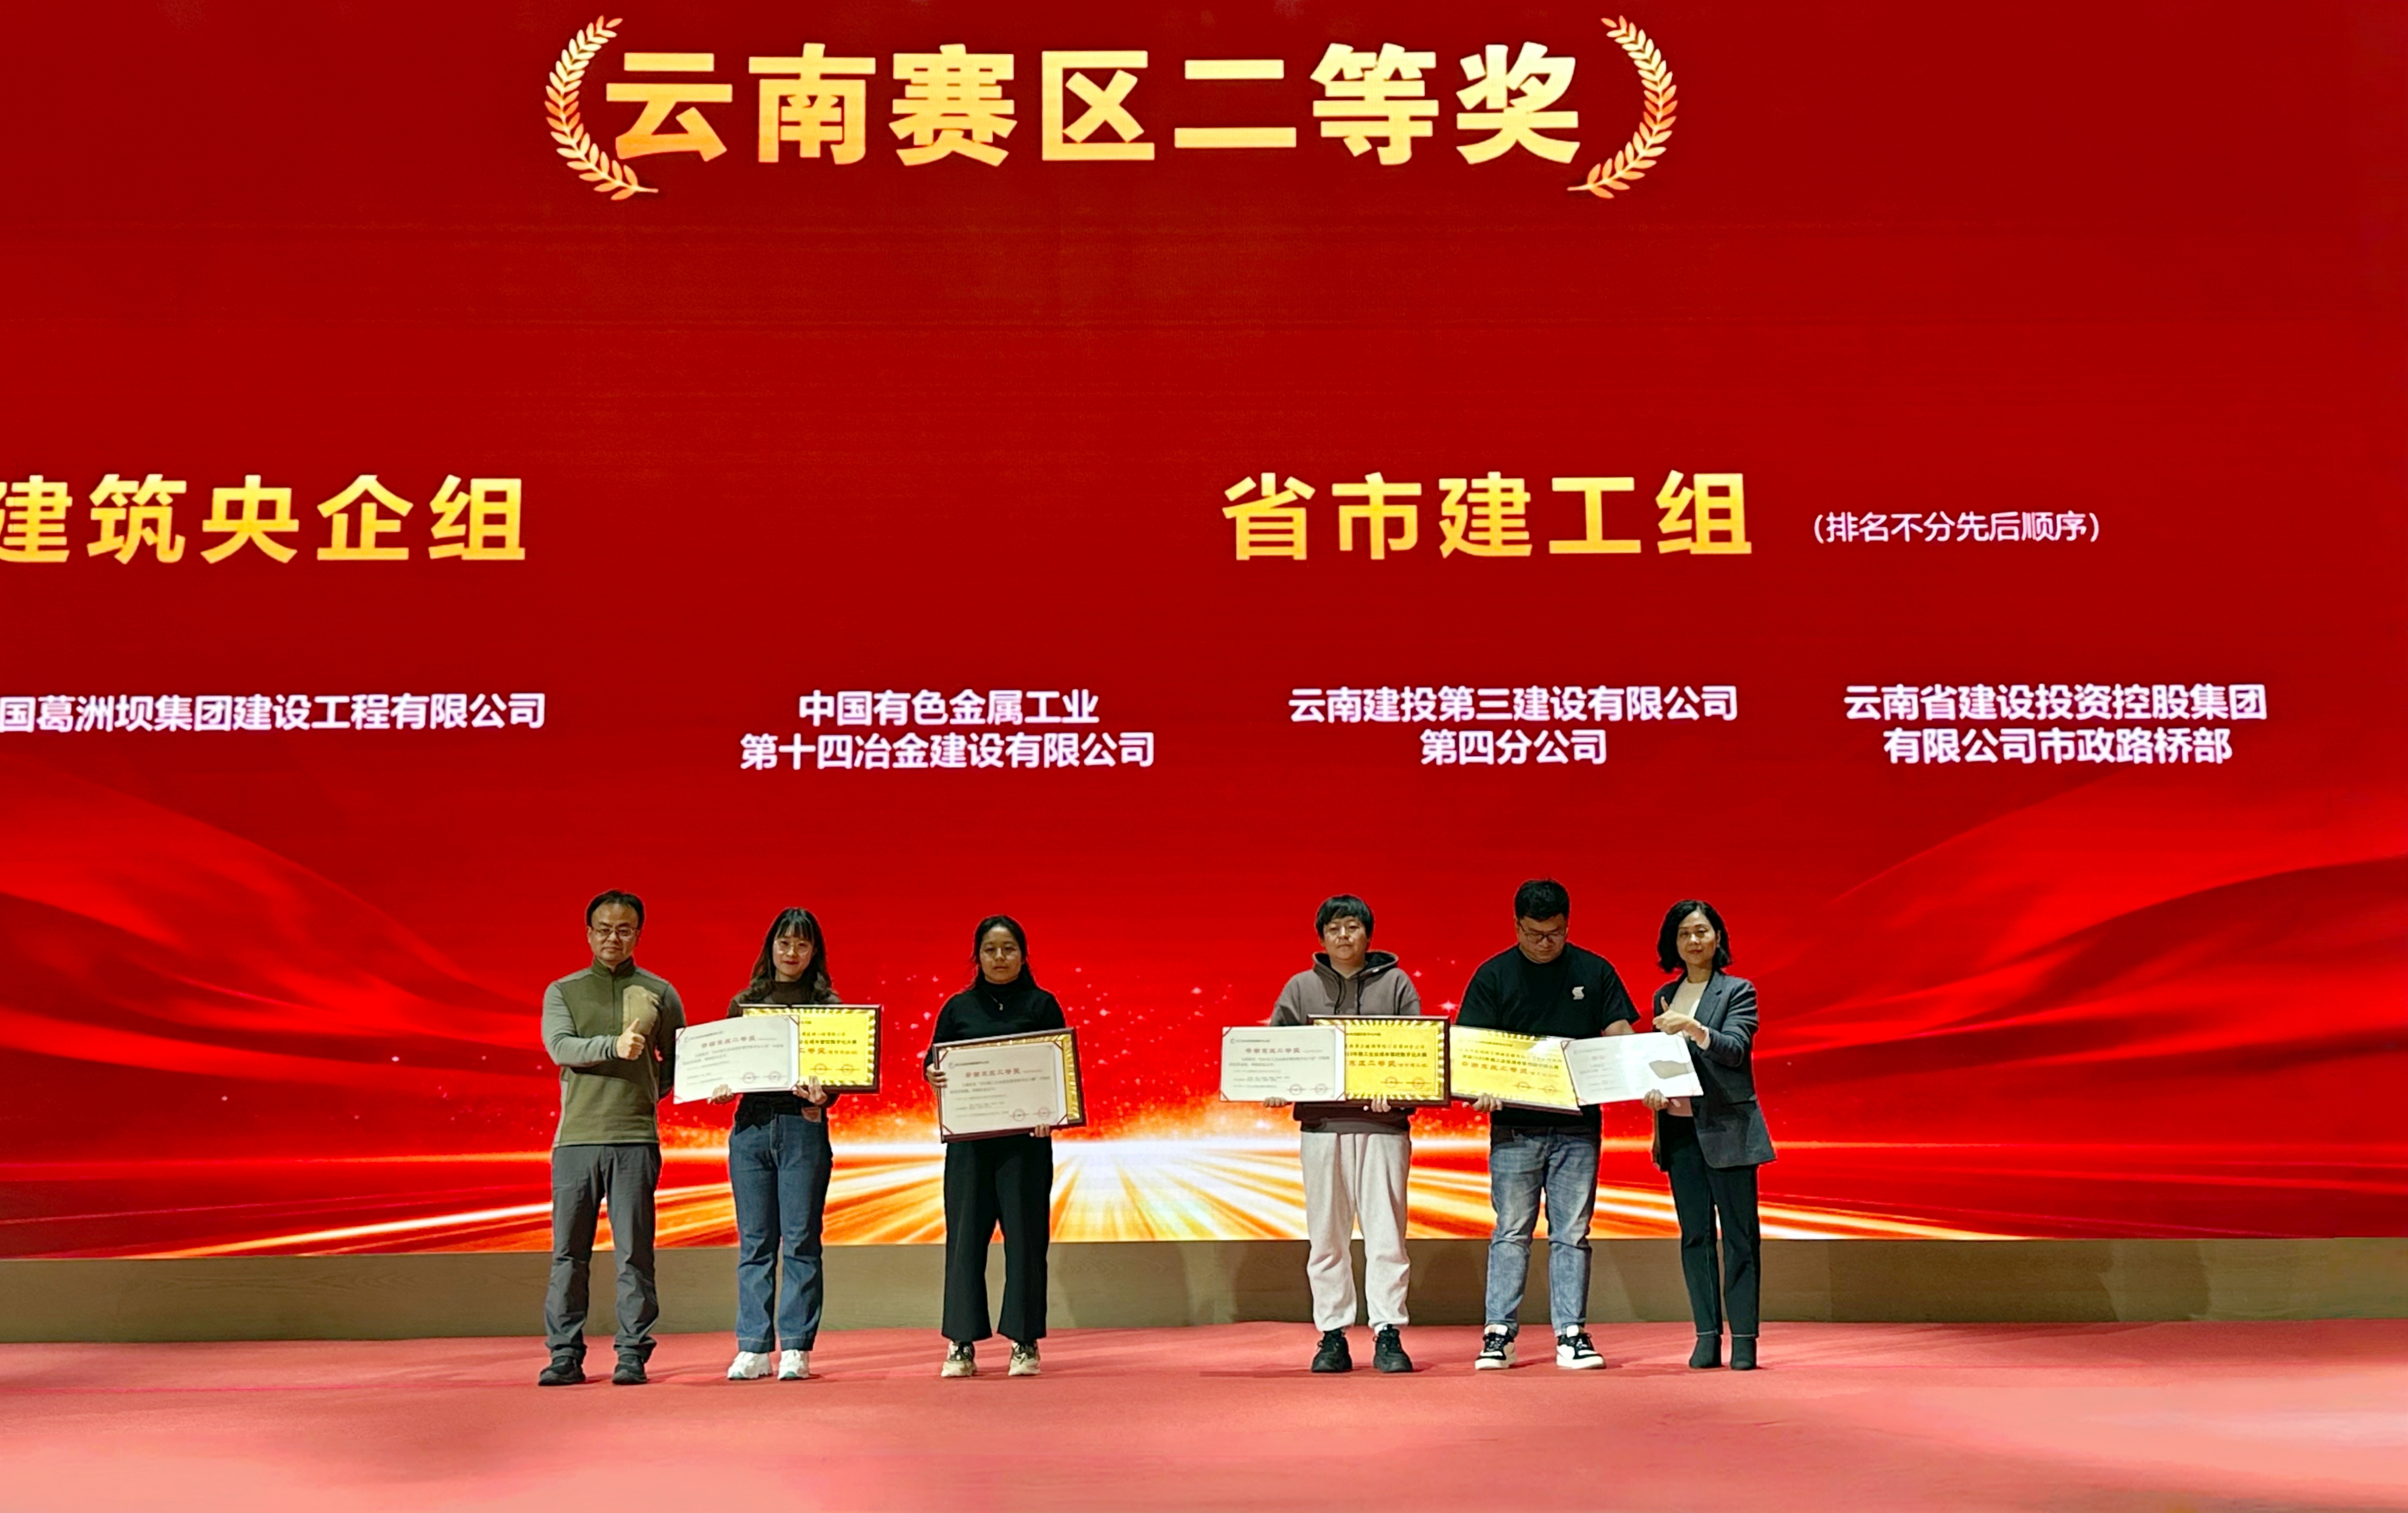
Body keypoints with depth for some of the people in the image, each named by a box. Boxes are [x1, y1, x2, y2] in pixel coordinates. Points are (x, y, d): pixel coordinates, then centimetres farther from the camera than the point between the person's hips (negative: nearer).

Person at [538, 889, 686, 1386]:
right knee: (569, 1253, 2)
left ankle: (633, 1354, 5)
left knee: (635, 1252, -1)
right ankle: (565, 1354, 9)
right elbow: (560, 1047, -7)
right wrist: (614, 1047, -21)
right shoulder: (563, 992, 11)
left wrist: (645, 1094, 4)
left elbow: (679, 1061, 16)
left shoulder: (659, 993, 12)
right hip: (576, 1137, 1)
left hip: (635, 1139, 0)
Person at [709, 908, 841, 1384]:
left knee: (800, 1240, -3)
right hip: (750, 1127, 3)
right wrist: (721, 1089, -8)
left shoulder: (827, 1005, 7)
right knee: (754, 1242, 4)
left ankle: (795, 1349, 2)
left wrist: (821, 1095, -21)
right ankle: (753, 1349, 8)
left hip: (802, 1127, -2)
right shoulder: (743, 1003, 15)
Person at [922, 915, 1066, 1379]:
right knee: (965, 1233, 1)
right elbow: (933, 1060, 10)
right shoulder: (958, 1008, 11)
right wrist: (931, 1074, -14)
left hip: (1026, 1137, -1)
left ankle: (1024, 1342, 6)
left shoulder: (1043, 1005, 6)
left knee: (1025, 1233, -1)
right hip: (969, 1137, 1)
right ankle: (961, 1344, 5)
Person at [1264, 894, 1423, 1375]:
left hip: (1382, 1123, -1)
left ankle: (1388, 1335, 1)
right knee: (1326, 1236, 4)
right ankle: (1332, 1335, 11)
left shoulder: (1396, 984, 8)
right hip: (1321, 1123, 1)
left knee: (1386, 1234, -3)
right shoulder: (1301, 988, 12)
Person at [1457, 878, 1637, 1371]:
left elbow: (1619, 1037, 6)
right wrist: (1480, 1090, -21)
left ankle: (1571, 1335, 9)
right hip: (1514, 1126, -1)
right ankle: (1499, 1334, 7)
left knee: (1572, 1234, 4)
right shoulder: (1493, 976, 2)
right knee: (1511, 1233, 3)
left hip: (1577, 1126, 1)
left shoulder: (1595, 971, 6)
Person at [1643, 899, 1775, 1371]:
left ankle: (1744, 1339, 0)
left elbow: (1736, 1049, -14)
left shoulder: (1738, 992, 0)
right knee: (1694, 1235, 5)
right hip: (1679, 1128, 5)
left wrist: (1695, 1029, -29)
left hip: (1726, 1126, -5)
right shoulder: (1664, 996, 14)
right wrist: (1651, 1090, -2)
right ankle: (1707, 1336, 9)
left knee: (1738, 1234, -2)